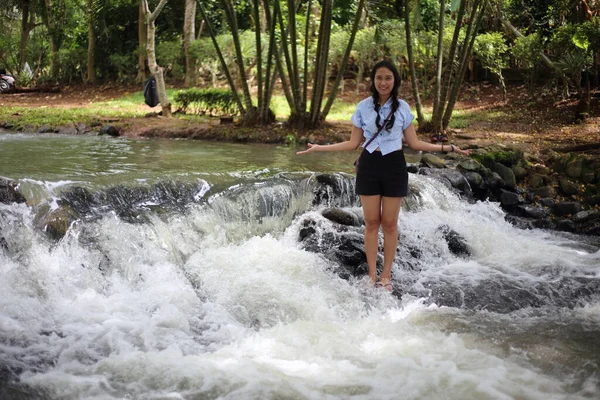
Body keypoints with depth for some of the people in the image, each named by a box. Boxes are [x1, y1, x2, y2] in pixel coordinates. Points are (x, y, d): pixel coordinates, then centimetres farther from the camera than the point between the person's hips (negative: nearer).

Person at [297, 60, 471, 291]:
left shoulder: (402, 107, 2)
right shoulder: (363, 107, 2)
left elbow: (414, 143, 5)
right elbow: (353, 143, 6)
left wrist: (446, 147, -2)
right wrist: (320, 148, 0)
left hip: (393, 167, 0)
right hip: (369, 166, 0)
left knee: (389, 224, 3)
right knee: (371, 222, 2)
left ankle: (386, 276, 11)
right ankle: (372, 275, 10)